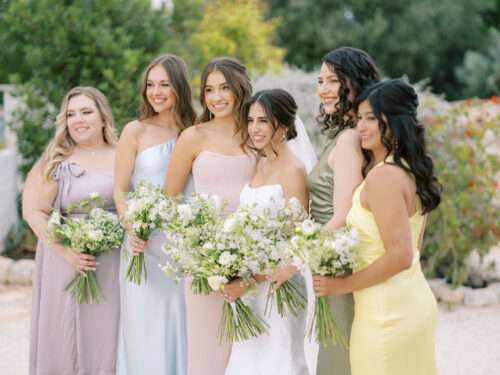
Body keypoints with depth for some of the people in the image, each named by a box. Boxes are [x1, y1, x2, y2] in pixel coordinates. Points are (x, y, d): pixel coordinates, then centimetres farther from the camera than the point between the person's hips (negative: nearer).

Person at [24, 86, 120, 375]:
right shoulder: (55, 161, 3)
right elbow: (33, 211, -3)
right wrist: (65, 251, -15)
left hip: (115, 266, 1)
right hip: (66, 262, -1)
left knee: (108, 335, 4)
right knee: (67, 336, 4)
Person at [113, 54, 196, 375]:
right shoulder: (136, 131, 0)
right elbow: (120, 190, -2)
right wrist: (133, 230, -17)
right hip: (144, 243, -2)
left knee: (179, 324, 7)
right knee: (145, 326, 1)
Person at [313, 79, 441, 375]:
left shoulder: (382, 176, -20)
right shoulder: (411, 171, 8)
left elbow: (399, 256, -23)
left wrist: (344, 285, -13)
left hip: (387, 313, -9)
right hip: (417, 301, 9)